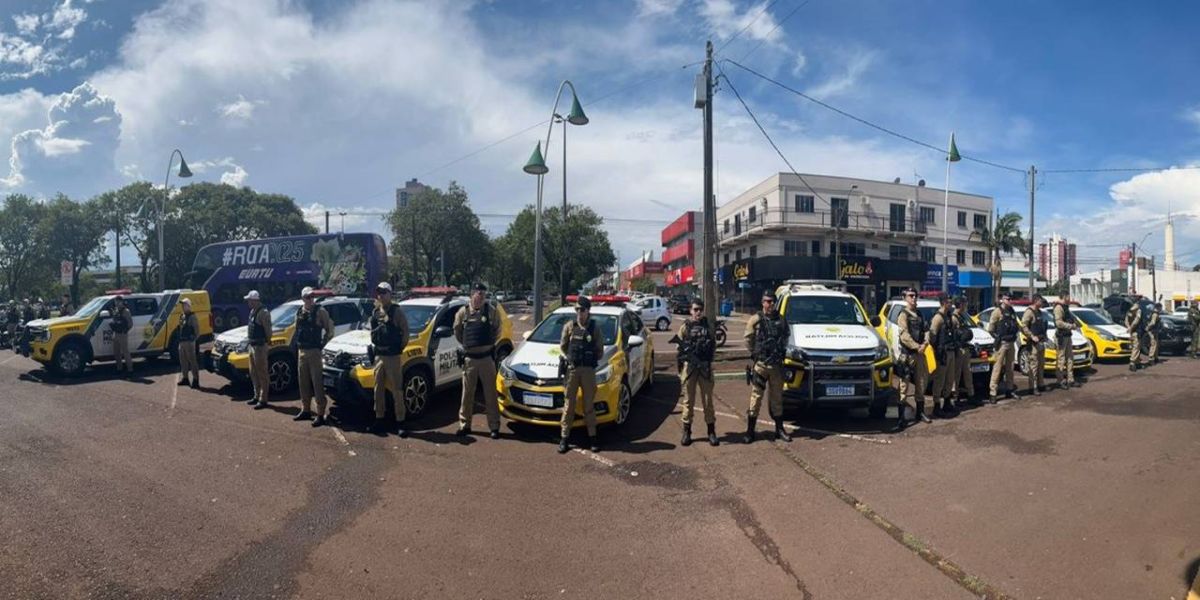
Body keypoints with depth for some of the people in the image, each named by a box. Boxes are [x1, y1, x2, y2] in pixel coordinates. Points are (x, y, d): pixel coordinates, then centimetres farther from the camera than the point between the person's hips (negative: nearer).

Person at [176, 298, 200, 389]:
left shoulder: (192, 317, -11)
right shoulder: (182, 316, 15)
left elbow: (197, 330, -12)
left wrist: (193, 339, -13)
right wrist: (180, 339, 15)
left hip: (189, 343, -9)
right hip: (182, 342, 9)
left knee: (192, 361, -8)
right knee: (183, 361, 14)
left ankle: (196, 380, -7)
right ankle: (185, 378, 24)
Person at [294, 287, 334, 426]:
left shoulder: (320, 311, -7)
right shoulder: (299, 312, 11)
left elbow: (330, 329, -5)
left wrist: (323, 344, -6)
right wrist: (297, 348, 14)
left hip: (315, 351, -6)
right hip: (301, 351, 6)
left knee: (317, 383, -7)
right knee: (303, 382, 13)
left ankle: (321, 414, -5)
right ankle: (305, 410, 24)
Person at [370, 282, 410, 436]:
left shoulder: (397, 312, -7)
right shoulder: (375, 312, 11)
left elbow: (405, 331, -8)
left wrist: (401, 347, -9)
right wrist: (374, 345, 11)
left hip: (393, 356, -6)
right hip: (378, 356, 7)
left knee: (396, 390, -5)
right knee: (378, 389, 11)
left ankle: (401, 422, -1)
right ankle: (379, 420, 21)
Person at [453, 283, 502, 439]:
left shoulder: (491, 311, -3)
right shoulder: (463, 312, -1)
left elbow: (497, 330, 10)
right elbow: (457, 331, 13)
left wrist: (490, 343, 7)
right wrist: (466, 344, 12)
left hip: (487, 357, -1)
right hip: (469, 358, 1)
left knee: (490, 393, 4)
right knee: (467, 393, 9)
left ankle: (494, 426, 11)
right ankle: (464, 425, 20)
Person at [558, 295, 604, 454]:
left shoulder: (595, 328, 2)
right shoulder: (569, 326, 4)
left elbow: (600, 351, 6)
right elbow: (562, 346, 12)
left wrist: (592, 360, -3)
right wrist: (568, 358, 2)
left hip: (589, 370, 0)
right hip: (572, 369, 1)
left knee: (589, 405, 7)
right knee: (569, 404, 3)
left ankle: (592, 437, 15)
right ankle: (564, 438, 8)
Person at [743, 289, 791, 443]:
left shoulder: (780, 320, 6)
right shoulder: (756, 319, -6)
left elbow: (785, 337, 20)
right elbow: (748, 338, -1)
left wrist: (782, 352, 12)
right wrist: (755, 353, 2)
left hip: (777, 365, 4)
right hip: (760, 365, -4)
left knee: (777, 398, 13)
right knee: (756, 398, -3)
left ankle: (779, 429, 23)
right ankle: (750, 431, 4)